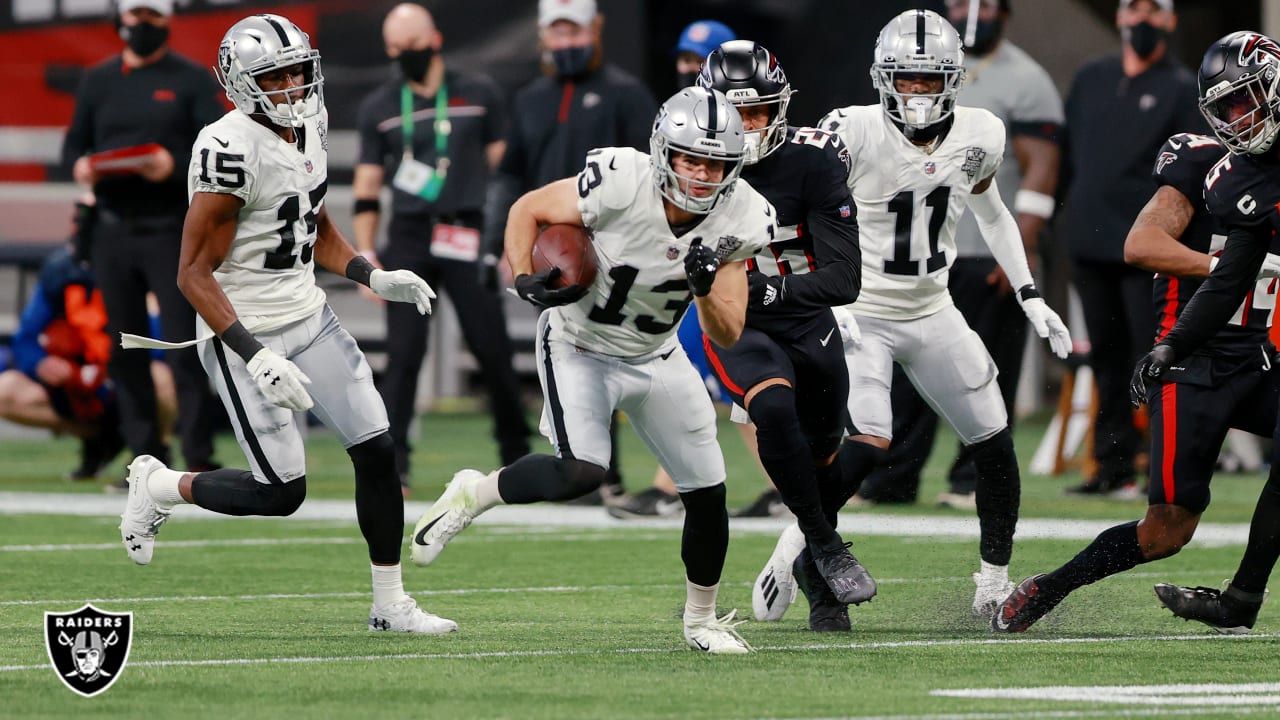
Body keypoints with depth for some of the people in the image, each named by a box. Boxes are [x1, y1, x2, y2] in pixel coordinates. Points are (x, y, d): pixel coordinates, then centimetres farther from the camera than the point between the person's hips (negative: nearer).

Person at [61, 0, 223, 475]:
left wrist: (176, 163, -23)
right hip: (112, 230, 4)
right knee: (125, 347, 5)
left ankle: (199, 457, -8)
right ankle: (147, 457, 12)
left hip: (171, 227, -4)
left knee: (184, 342, -9)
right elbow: (75, 141, 17)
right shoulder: (98, 80, 14)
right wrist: (79, 164, -6)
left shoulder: (192, 80, 2)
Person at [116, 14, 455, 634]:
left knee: (377, 452, 0)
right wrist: (256, 358, -28)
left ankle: (389, 605, 11)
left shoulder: (308, 128, 4)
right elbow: (194, 274, -21)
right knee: (281, 491, -7)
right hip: (243, 331, -8)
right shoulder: (231, 151, -22)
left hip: (308, 317, 8)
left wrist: (375, 278, 4)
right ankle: (159, 487, 19)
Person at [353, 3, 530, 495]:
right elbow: (367, 189, 12)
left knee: (493, 351, -1)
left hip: (468, 239, -1)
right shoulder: (379, 108, 11)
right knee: (403, 353, -7)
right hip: (408, 238, 1)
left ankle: (517, 456, 13)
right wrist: (365, 256, 5)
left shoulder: (478, 95, 7)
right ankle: (391, 465, -7)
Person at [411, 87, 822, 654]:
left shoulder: (738, 221, -16)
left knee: (708, 495, 4)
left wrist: (707, 288, -32)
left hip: (655, 357, 5)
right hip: (579, 347, -5)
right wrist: (526, 282, -28)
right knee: (582, 473, -27)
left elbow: (727, 337, -12)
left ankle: (701, 620, 28)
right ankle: (473, 495, 0)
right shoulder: (620, 184, -29)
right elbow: (527, 210, -12)